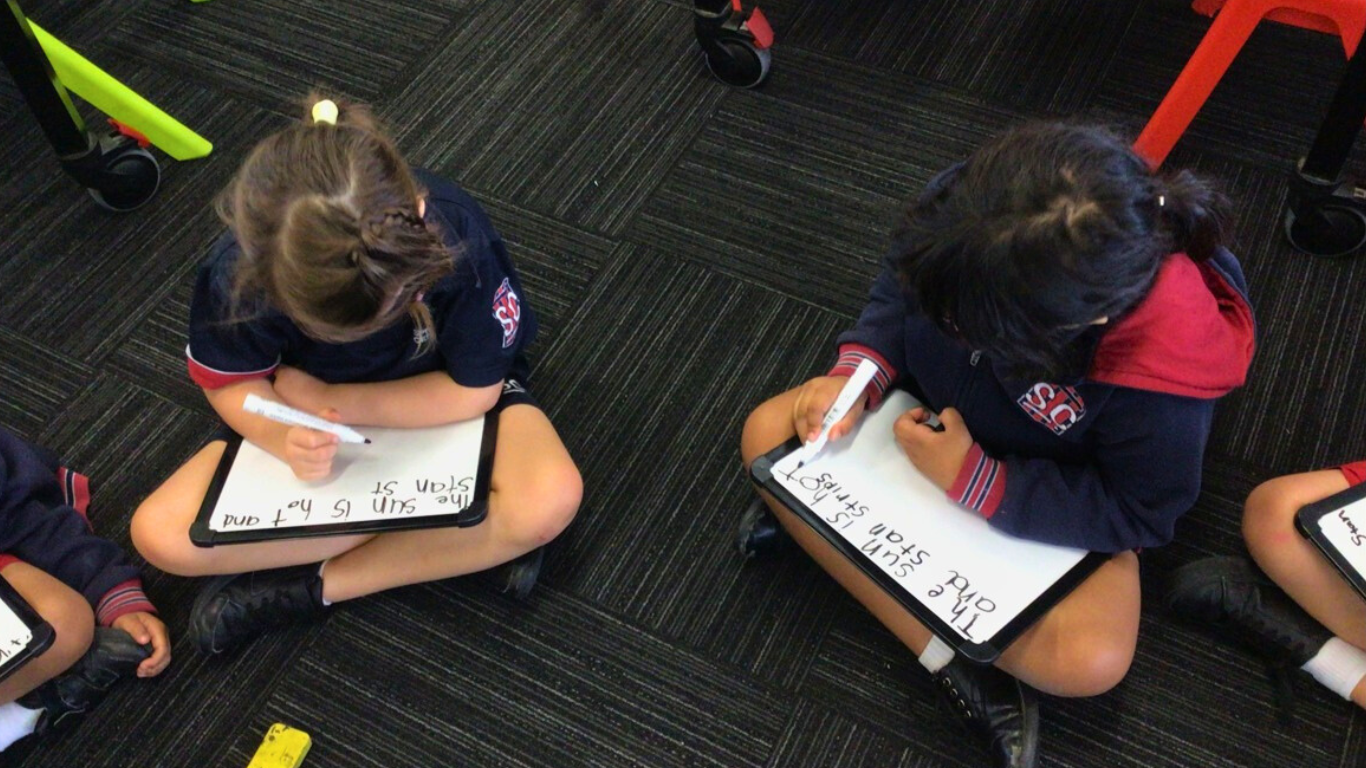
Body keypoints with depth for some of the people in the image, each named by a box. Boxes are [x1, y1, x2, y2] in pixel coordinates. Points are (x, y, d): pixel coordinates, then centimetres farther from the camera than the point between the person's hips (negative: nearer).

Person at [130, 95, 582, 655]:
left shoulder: (458, 241, -34)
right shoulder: (237, 272, -28)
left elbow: (473, 390, -21)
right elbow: (231, 382, -9)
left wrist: (331, 400, -22)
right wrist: (283, 438, -31)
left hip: (447, 400, -2)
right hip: (311, 416, 2)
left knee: (551, 500, -34)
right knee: (159, 536, -18)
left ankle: (314, 586, -13)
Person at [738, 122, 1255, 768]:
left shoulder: (1165, 366, -38)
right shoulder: (967, 213, -29)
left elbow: (1135, 515, -24)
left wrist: (975, 483, -30)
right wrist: (859, 371, -23)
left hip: (1059, 499, -4)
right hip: (928, 410, 5)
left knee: (1089, 661, -28)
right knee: (767, 434, -14)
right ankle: (956, 667, -13)